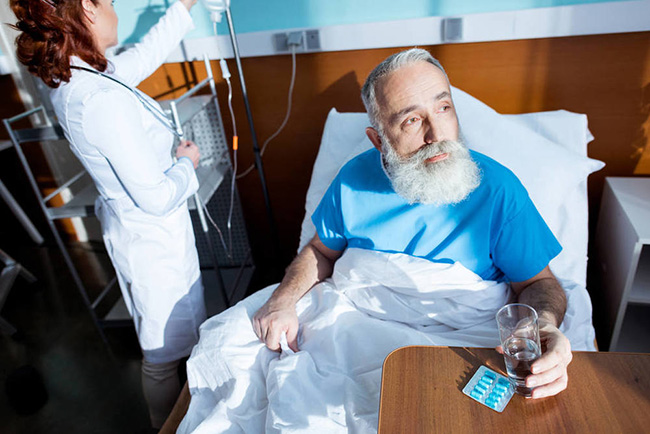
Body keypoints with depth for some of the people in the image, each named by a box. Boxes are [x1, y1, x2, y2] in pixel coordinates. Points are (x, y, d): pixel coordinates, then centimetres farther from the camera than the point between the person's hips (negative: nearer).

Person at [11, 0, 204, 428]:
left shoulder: (69, 79, -2)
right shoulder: (104, 100, -31)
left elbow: (144, 55, 13)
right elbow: (157, 198, -28)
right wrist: (187, 163, -9)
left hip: (131, 227, 10)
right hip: (154, 238, -10)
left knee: (165, 336, 29)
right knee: (165, 350, 13)